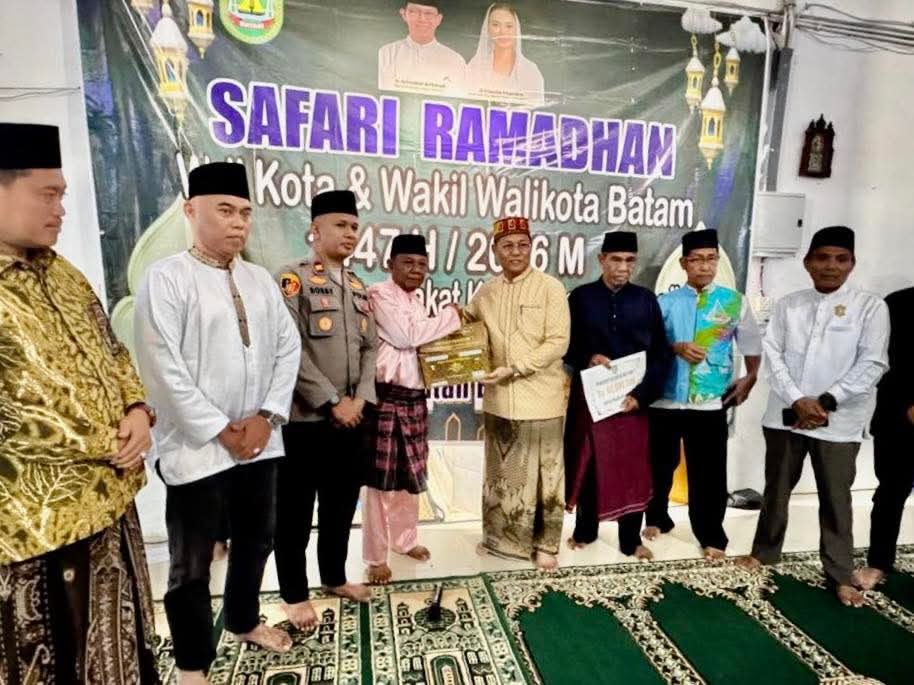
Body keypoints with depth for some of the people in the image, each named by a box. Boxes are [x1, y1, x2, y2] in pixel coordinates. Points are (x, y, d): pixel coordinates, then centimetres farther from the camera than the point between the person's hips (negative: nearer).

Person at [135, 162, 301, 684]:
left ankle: (244, 620, 45)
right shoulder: (166, 278, -9)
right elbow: (165, 371, -14)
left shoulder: (260, 279, 7)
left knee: (257, 538, 20)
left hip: (260, 440, 6)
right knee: (192, 561, 10)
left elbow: (288, 348, 5)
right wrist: (221, 430, -12)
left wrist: (267, 417, -5)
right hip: (196, 446, -5)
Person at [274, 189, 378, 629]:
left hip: (352, 417, 7)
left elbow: (370, 348, 10)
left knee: (342, 504, 17)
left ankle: (335, 577, 36)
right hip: (305, 419, -6)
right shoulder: (292, 279, -9)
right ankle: (294, 594, 24)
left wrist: (361, 399, -4)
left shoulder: (358, 287, 12)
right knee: (295, 511, 7)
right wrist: (333, 402, -16)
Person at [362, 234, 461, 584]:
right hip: (386, 397, -8)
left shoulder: (414, 301, 17)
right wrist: (450, 316, -9)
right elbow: (406, 335, -19)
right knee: (380, 477, 1)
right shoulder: (379, 294, -9)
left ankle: (404, 539, 36)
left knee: (410, 475, 18)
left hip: (414, 398, 8)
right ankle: (375, 556, 14)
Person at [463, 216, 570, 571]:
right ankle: (499, 535, 35)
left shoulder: (551, 287, -7)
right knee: (501, 472, 17)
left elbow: (558, 342, -13)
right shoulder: (486, 292, 6)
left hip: (540, 400, -4)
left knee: (543, 473, 8)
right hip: (498, 399, 4)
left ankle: (545, 544, 24)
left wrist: (515, 369, -19)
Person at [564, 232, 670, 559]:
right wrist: (588, 358, -18)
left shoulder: (646, 300, 3)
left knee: (634, 469, 7)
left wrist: (642, 394, -10)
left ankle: (631, 539, 23)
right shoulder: (581, 298, 0)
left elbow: (661, 354, 1)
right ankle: (584, 530, 29)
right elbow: (566, 346, 2)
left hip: (633, 398, 1)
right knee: (588, 466, 10)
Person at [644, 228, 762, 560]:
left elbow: (752, 344, 13)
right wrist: (677, 348, -16)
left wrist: (750, 378, 6)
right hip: (666, 400, 1)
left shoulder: (735, 301, 3)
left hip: (710, 403, 0)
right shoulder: (666, 302, 1)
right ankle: (657, 518, 36)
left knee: (710, 472, 5)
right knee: (660, 465, 14)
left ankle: (711, 536, 23)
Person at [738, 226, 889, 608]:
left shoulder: (870, 307, -1)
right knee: (776, 489, 14)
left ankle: (841, 576, 22)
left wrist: (825, 401, -13)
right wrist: (797, 400, -12)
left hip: (839, 421, -2)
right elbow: (773, 355, 0)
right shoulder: (787, 305, 6)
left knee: (836, 499, 7)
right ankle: (765, 552, 31)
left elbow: (871, 365, -7)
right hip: (786, 414, 2)